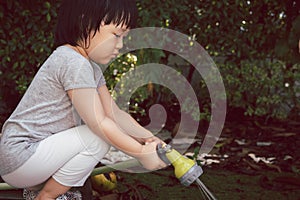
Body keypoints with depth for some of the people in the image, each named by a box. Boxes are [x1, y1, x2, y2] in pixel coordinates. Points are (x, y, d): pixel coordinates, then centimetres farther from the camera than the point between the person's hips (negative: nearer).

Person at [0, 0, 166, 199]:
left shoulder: (92, 69, 12)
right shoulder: (74, 63, -21)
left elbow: (114, 113, 10)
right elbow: (100, 123, -21)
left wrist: (148, 137, -3)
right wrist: (141, 153, -14)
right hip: (18, 158, -10)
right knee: (99, 138, -18)